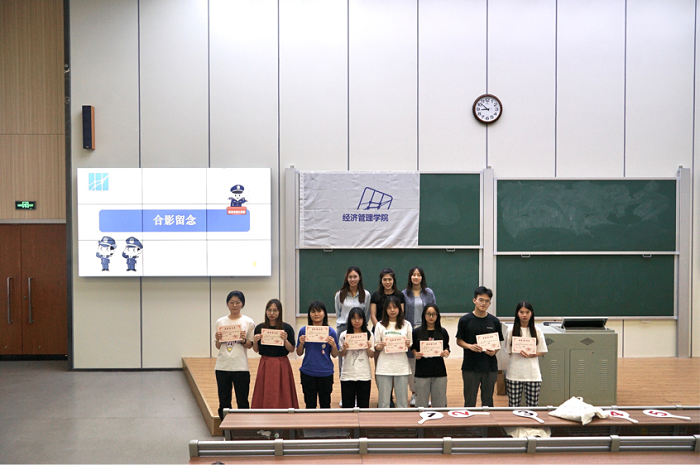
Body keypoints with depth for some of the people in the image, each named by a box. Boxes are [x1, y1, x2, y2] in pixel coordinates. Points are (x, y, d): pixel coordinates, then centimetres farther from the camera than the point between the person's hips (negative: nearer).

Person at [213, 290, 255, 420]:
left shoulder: (248, 322, 2)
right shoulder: (220, 322, 8)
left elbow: (250, 345, 3)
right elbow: (218, 347, 12)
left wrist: (243, 340, -16)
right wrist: (218, 340, -9)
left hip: (240, 367, -2)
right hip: (222, 366, 2)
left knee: (242, 402, 1)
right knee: (224, 403, 7)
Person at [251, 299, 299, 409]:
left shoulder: (287, 328, -2)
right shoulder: (259, 328, 2)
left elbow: (291, 349, 1)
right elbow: (256, 350, 8)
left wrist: (285, 340, -16)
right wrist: (255, 341, -12)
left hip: (282, 365, -1)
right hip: (265, 365, 1)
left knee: (282, 397, 0)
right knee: (265, 396, 1)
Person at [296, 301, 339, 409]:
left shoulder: (331, 332, -3)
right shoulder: (303, 331, -1)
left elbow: (335, 355, 2)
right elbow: (299, 353, 6)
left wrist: (333, 344, -17)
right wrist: (301, 343, -12)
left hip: (325, 373, -1)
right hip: (308, 373, 1)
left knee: (325, 404, 8)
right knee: (310, 404, 9)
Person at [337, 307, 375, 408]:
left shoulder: (369, 335, 3)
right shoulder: (344, 335, 1)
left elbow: (372, 355, 5)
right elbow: (340, 355, 5)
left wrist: (368, 348, -15)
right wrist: (344, 349, -15)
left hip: (364, 375, 0)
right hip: (347, 375, 0)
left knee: (364, 405, 5)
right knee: (347, 405, 3)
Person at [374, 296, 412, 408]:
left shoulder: (406, 325, 8)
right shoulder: (380, 325, 6)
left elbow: (410, 345, 11)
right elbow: (376, 347, 7)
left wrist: (408, 344, -11)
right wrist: (381, 346, -15)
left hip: (401, 366, 1)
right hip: (384, 367, 0)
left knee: (402, 400, 2)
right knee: (384, 400, 1)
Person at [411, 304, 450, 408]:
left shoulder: (443, 332, 7)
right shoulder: (417, 332, 3)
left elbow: (447, 348, 12)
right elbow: (412, 348, 9)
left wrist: (446, 353, -10)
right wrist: (416, 354, -12)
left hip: (439, 372, 1)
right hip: (422, 373, -1)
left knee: (440, 403, 4)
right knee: (421, 403, 2)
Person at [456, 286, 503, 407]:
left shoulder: (494, 321, 5)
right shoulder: (465, 320, -1)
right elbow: (459, 341, 3)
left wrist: (495, 351, -10)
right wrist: (470, 346, -16)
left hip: (490, 367, 2)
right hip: (470, 367, -2)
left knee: (488, 401, 10)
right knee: (470, 402, 4)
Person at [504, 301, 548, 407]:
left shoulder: (537, 331, 4)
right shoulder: (511, 331, 2)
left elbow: (543, 351, 7)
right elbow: (508, 351, 5)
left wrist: (532, 355, -11)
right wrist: (519, 353, -14)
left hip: (532, 374, 0)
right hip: (514, 373, 0)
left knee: (532, 405, 0)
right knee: (513, 405, 1)